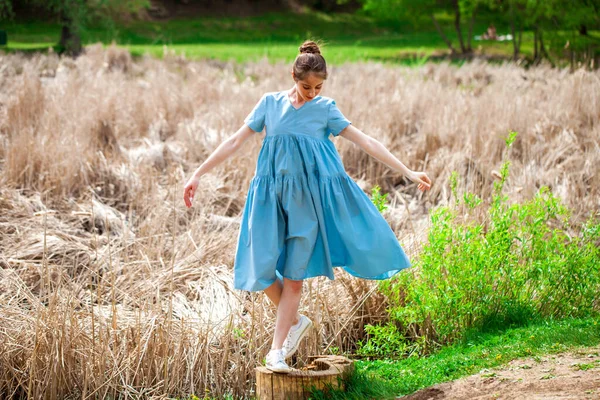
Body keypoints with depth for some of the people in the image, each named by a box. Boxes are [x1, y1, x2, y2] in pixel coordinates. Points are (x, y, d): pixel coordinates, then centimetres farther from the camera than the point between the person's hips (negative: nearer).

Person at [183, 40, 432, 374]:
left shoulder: (325, 109, 2)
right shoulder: (270, 103, 5)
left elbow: (366, 142, 1)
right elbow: (236, 142, 7)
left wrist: (409, 173, -4)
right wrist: (198, 175, 4)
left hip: (309, 196, -2)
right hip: (272, 195, 2)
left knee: (294, 274, -1)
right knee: (261, 267, -6)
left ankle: (277, 351, 8)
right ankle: (296, 321, 21)